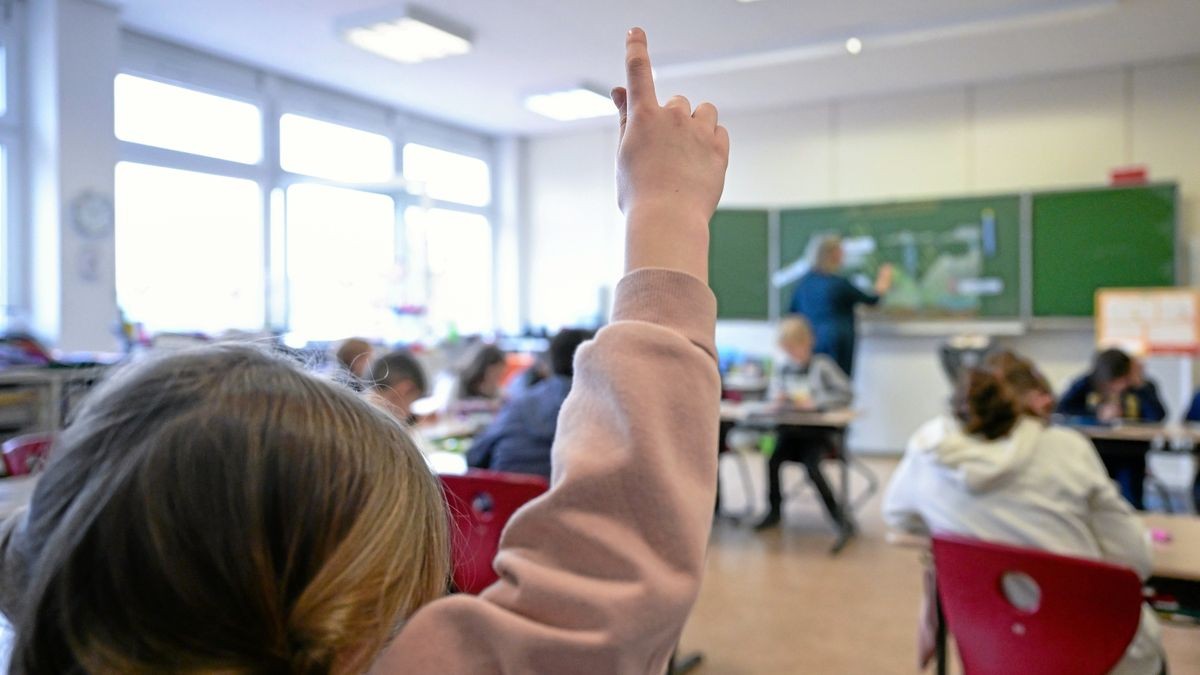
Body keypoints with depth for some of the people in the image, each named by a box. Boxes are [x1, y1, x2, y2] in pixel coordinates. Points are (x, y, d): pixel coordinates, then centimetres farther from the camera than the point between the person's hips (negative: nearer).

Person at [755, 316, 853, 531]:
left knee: (811, 466, -28)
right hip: (790, 430, 4)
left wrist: (815, 402, -19)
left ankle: (835, 512, -6)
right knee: (773, 460, -21)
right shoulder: (782, 371, 10)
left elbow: (847, 394, -11)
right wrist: (779, 399, -4)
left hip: (817, 432, -4)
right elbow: (774, 399, 20)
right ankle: (774, 510, -1)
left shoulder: (822, 366, -6)